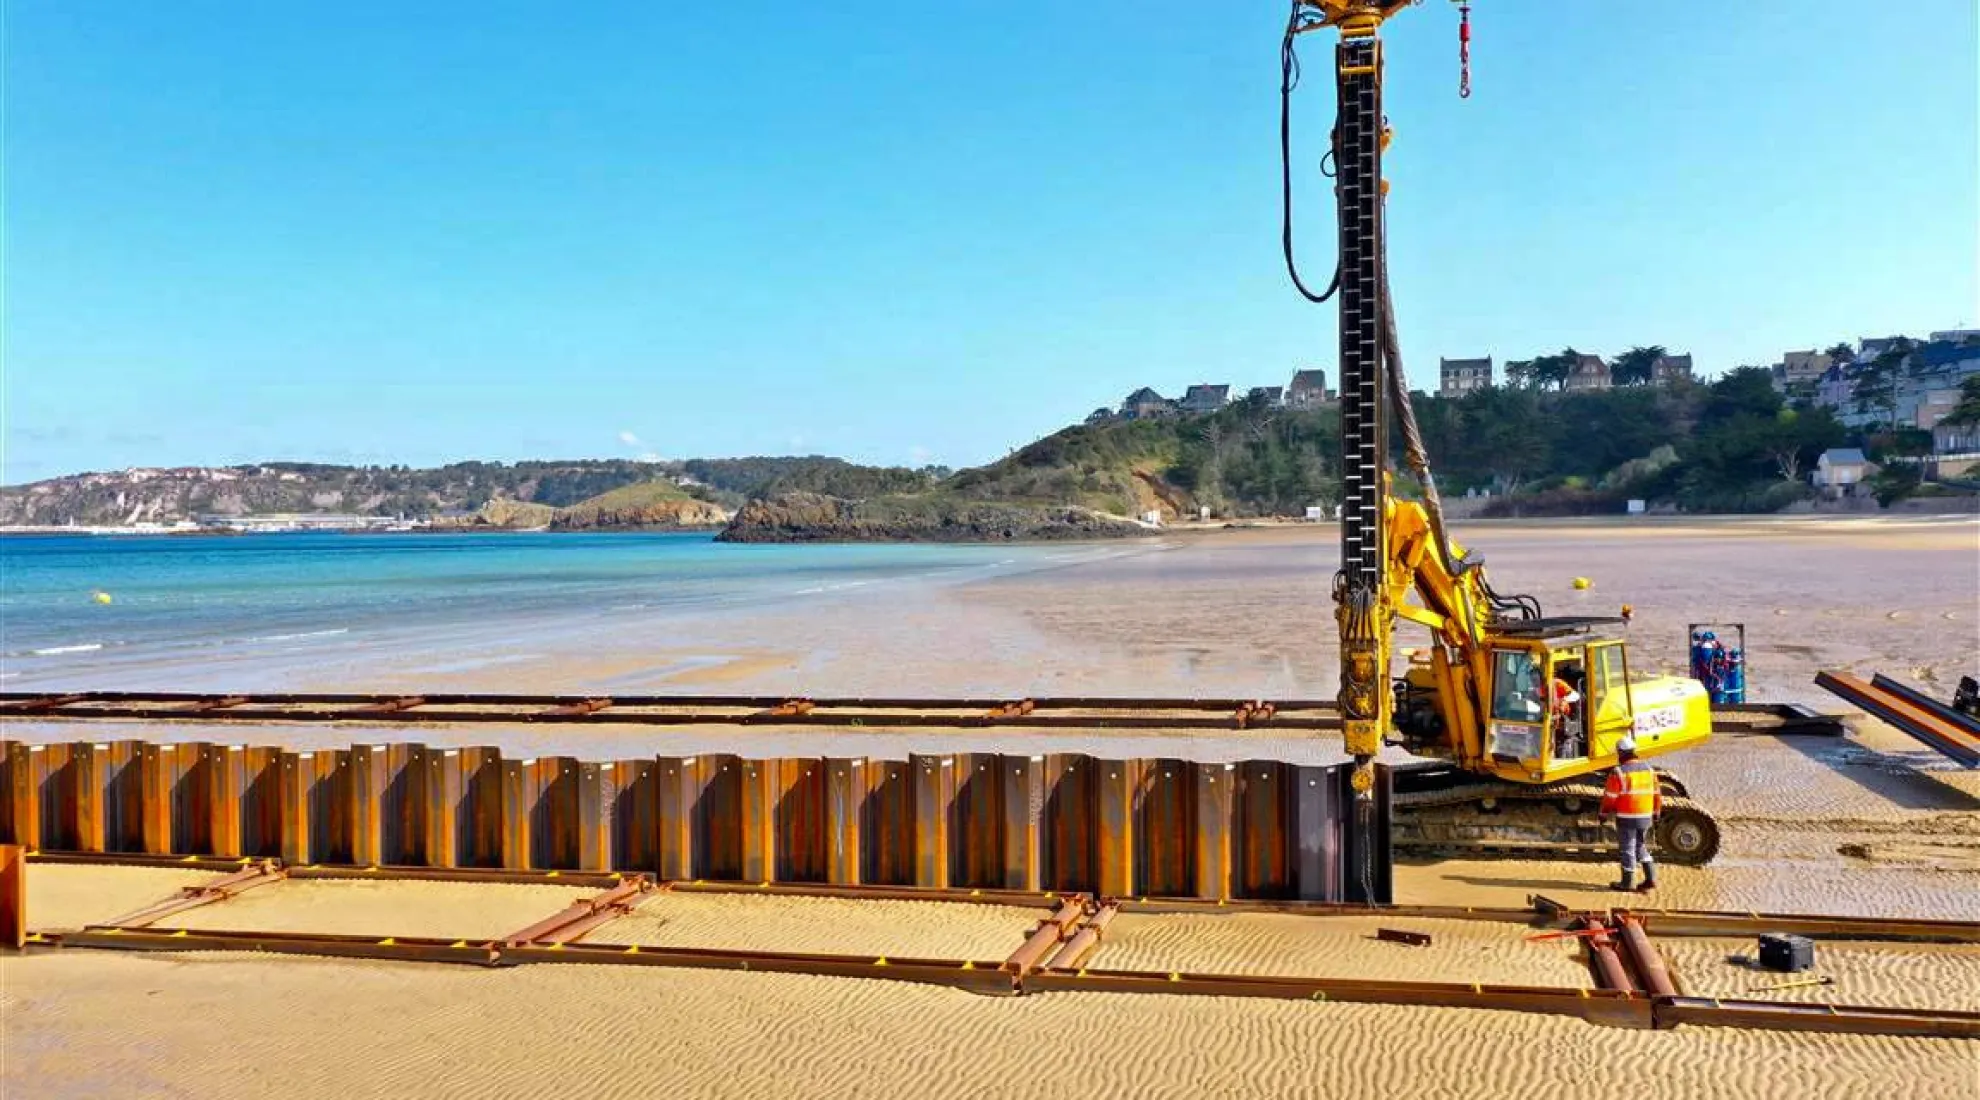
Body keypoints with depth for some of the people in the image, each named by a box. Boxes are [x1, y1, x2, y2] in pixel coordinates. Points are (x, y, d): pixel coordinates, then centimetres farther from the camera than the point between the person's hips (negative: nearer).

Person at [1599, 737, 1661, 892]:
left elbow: (1610, 796, -13)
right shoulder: (1648, 769, 5)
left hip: (1627, 818, -6)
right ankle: (1651, 878, 14)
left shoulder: (1619, 772, -15)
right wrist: (1656, 813, 23)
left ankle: (1628, 882, 13)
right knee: (1641, 847, 20)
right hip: (1645, 817, 6)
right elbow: (1657, 794, 12)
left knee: (1628, 849, 4)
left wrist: (1604, 813, 1)